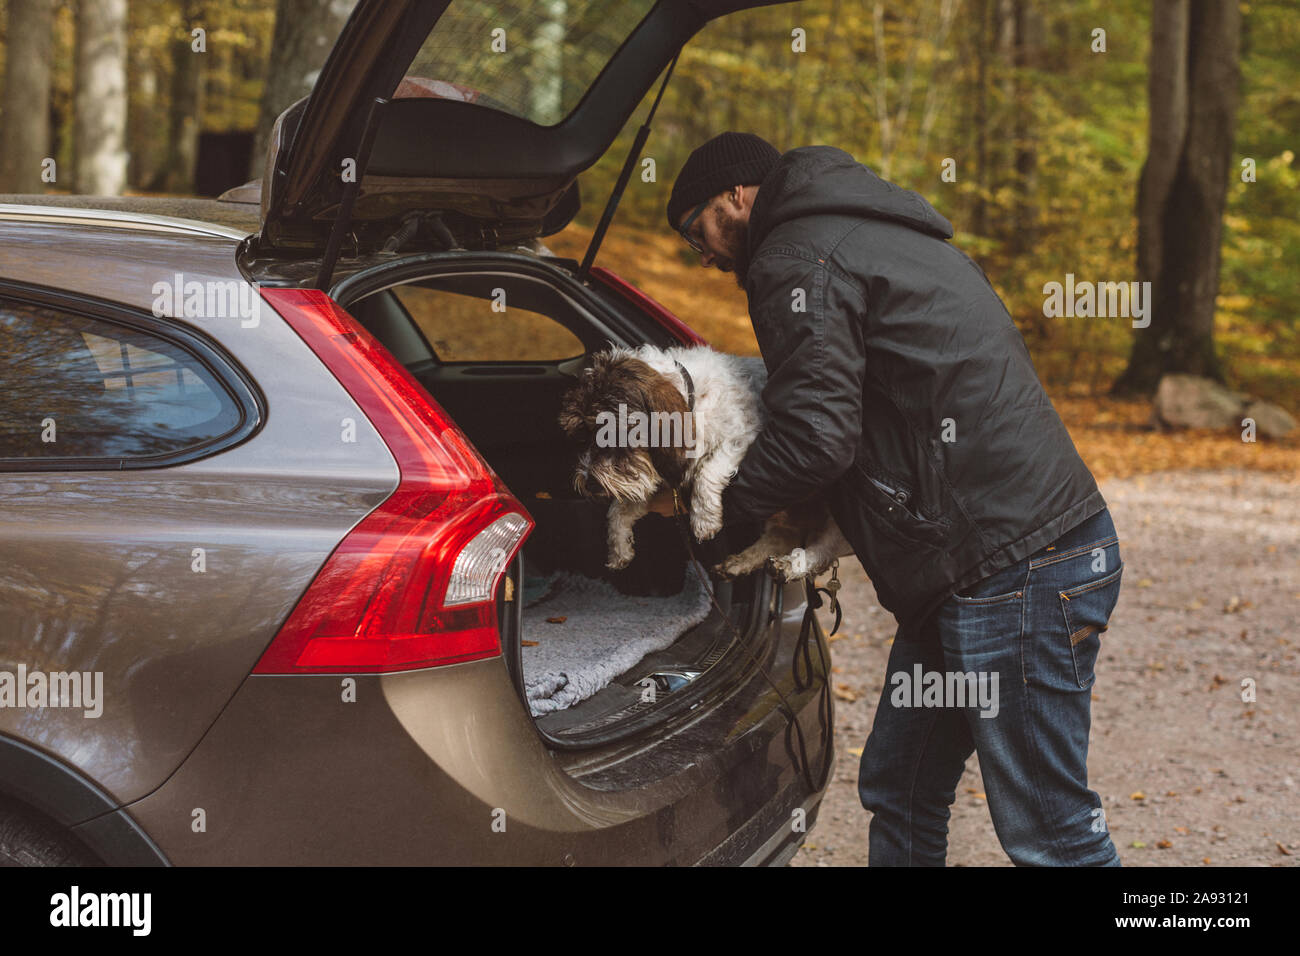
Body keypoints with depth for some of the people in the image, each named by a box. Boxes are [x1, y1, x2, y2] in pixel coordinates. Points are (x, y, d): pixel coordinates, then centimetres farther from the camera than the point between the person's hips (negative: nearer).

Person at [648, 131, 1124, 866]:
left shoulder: (799, 262, -8)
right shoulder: (876, 235, 24)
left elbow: (815, 439, -18)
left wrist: (710, 501, -3)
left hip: (1014, 572, -11)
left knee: (1049, 832, -3)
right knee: (899, 789, 17)